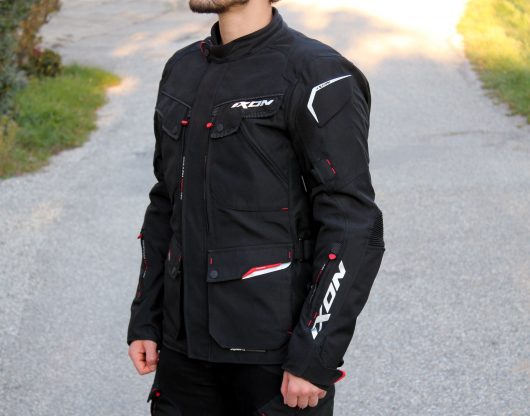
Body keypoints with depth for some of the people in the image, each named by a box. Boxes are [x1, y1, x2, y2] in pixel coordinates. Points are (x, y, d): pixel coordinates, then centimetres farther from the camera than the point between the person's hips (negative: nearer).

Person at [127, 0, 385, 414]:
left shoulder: (318, 78, -12)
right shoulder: (182, 70, 11)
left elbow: (354, 230, -15)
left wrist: (315, 357, -18)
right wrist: (144, 320, 13)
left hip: (276, 352, -6)